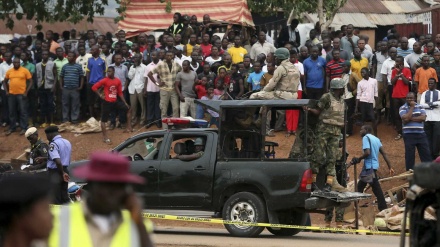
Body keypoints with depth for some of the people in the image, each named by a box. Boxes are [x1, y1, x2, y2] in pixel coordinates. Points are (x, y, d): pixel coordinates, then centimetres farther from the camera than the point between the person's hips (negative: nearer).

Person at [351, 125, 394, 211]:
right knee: (360, 185, 16)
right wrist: (390, 167, 7)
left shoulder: (366, 138, -8)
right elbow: (384, 153, 10)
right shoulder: (376, 139, 15)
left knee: (376, 188, -5)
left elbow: (367, 152, -22)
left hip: (369, 166, -9)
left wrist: (359, 159, -5)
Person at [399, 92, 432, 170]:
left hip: (421, 134, 3)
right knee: (409, 155, 2)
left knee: (426, 153, 6)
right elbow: (406, 118, -18)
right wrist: (412, 107, -12)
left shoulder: (420, 107, 6)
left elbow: (423, 118, -8)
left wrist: (411, 119, -14)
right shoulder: (402, 108, -2)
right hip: (409, 135, -3)